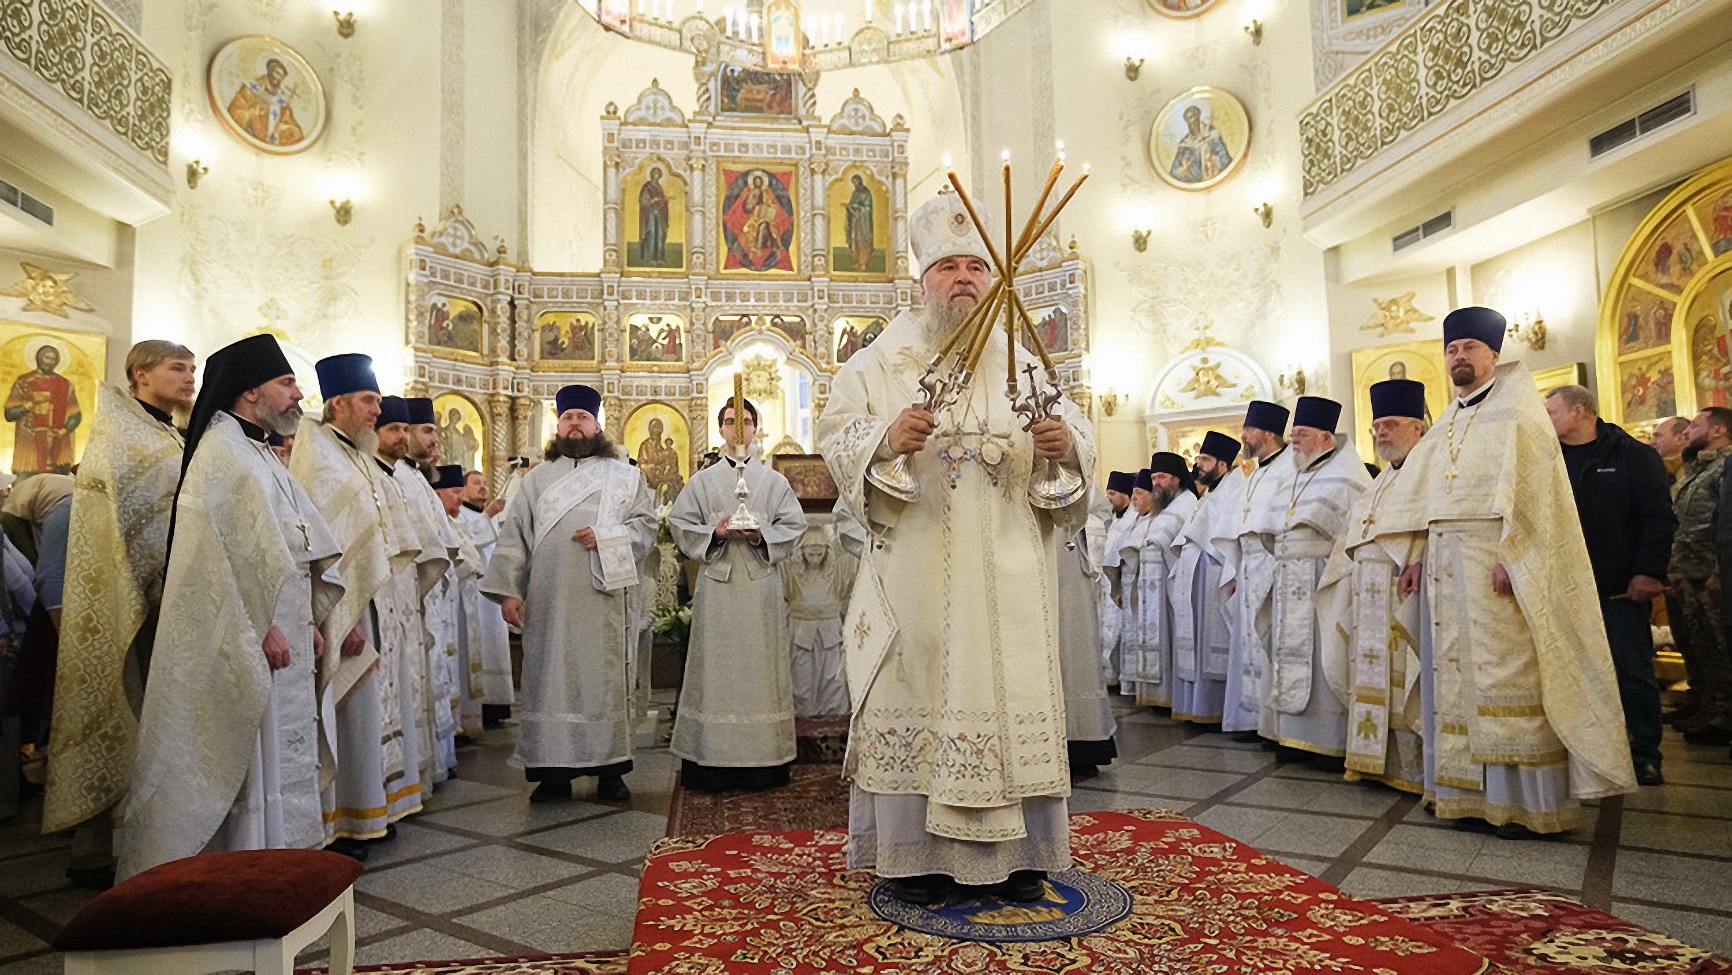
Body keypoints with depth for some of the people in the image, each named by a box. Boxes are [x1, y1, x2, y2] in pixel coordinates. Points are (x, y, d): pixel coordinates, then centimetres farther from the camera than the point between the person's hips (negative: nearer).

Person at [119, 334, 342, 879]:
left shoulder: (259, 454, 17)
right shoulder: (221, 451, -12)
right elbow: (214, 551, -21)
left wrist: (310, 622, 13)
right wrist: (261, 627, -22)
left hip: (284, 637, 9)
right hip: (249, 645, -9)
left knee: (283, 762, 15)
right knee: (256, 767, -2)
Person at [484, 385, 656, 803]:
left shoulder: (624, 475, 12)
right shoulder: (536, 478, 15)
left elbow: (645, 525, 6)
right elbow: (513, 536, 8)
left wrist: (605, 537, -12)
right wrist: (507, 590, -2)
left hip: (600, 596, -1)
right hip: (547, 600, 1)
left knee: (603, 677, 0)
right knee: (549, 676, 1)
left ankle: (609, 771, 8)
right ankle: (553, 772, 9)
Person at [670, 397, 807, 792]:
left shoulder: (774, 481, 11)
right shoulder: (702, 481, 11)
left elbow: (793, 526, 6)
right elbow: (680, 524, 6)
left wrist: (761, 535, -11)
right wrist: (714, 531, -11)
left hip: (760, 585, 0)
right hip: (717, 583, 0)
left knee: (760, 665, 1)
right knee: (715, 666, -1)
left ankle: (762, 760, 7)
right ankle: (711, 761, 5)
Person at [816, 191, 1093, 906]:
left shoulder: (1024, 363, 14)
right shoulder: (882, 362, 8)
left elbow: (1078, 432, 10)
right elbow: (835, 435, -1)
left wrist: (1067, 443, -14)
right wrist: (884, 438, -21)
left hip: (1007, 572, 3)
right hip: (916, 568, -2)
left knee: (1012, 692, 4)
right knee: (916, 692, 0)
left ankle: (1013, 853, 17)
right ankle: (914, 853, 10)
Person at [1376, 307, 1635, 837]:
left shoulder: (1516, 412, -1)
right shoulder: (1446, 426, 20)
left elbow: (1529, 488, -11)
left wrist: (1508, 556, -20)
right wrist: (1417, 554, 10)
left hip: (1495, 561, -7)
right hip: (1445, 564, 7)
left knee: (1506, 672, -7)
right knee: (1456, 672, 6)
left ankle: (1523, 798, 0)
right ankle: (1466, 789, 12)